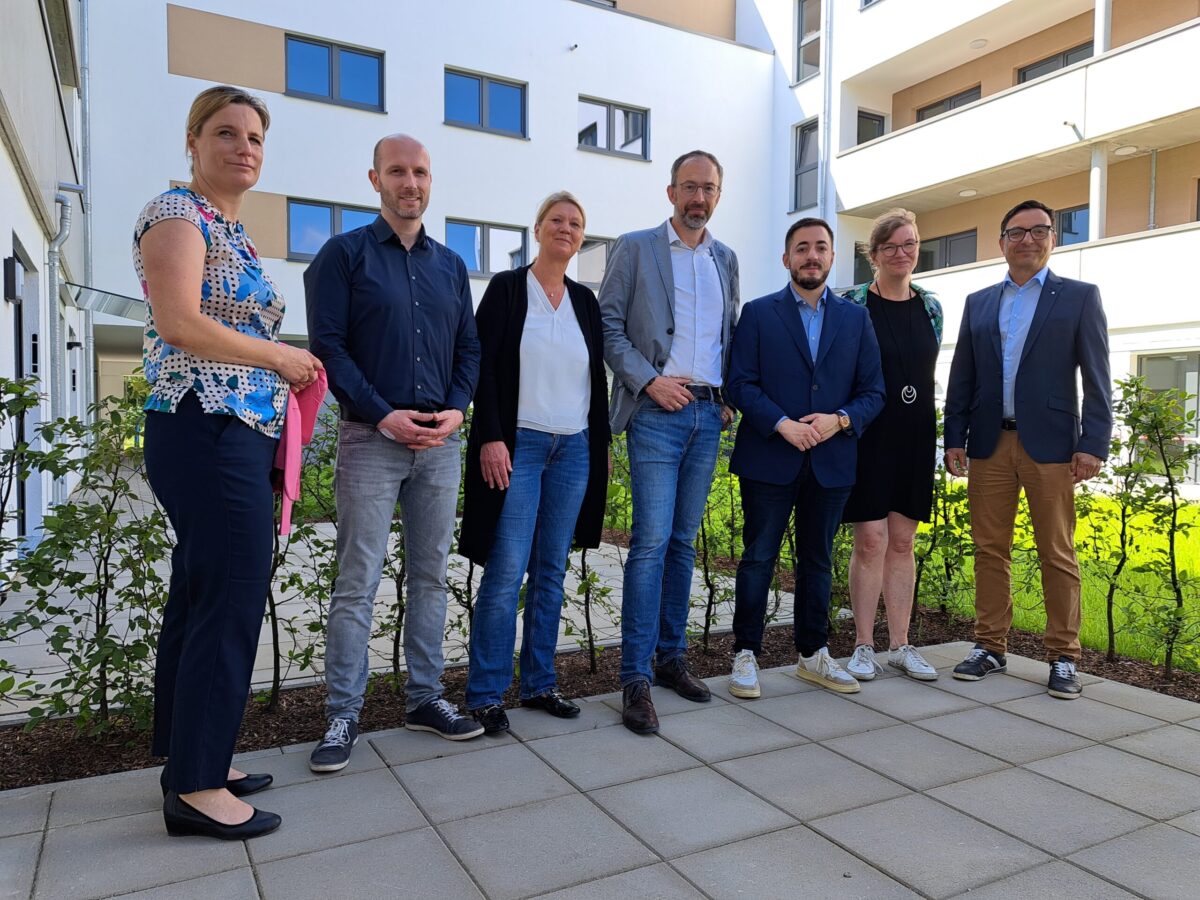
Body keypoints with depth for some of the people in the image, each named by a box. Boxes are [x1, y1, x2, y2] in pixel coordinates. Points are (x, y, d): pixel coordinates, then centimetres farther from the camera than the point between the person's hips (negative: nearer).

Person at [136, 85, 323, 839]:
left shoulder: (234, 232, 22)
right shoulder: (177, 213, -6)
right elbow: (180, 325, -19)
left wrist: (285, 364, 7)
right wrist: (280, 355, -10)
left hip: (238, 436, 10)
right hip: (207, 435, -10)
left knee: (200, 600, 13)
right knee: (232, 602, -8)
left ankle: (192, 758, 25)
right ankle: (197, 786, 4)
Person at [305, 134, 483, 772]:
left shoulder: (450, 265, 15)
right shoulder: (344, 254, 2)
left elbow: (469, 348, 14)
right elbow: (328, 345, -6)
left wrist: (456, 409, -3)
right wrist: (383, 414, -14)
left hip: (440, 440, 5)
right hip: (371, 438, -4)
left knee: (430, 575, 10)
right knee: (357, 582, -2)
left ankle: (424, 697, 22)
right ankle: (343, 714, 10)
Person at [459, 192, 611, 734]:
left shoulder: (585, 301, 14)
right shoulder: (507, 288, 0)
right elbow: (483, 365, -6)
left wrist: (603, 442, 13)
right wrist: (490, 437, -14)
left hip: (574, 448, 5)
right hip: (518, 444, -5)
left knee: (552, 571, 8)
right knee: (507, 571, -8)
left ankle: (538, 684, 18)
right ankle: (485, 694, 4)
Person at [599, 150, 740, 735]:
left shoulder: (725, 259, 17)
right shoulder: (635, 248, 3)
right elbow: (608, 324, -3)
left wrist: (731, 397, 8)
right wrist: (648, 380, -13)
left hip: (707, 413, 5)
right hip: (656, 411, -5)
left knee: (683, 540, 9)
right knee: (651, 539, -11)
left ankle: (671, 657, 20)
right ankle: (635, 678, -4)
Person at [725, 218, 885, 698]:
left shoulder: (856, 318, 10)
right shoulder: (758, 313, 2)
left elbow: (873, 391, 7)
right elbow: (740, 383, -6)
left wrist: (840, 420, -12)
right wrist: (783, 424, -18)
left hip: (830, 461, 3)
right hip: (769, 459, -3)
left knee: (817, 560, 13)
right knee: (758, 558, 2)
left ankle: (813, 655, 25)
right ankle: (746, 655, 13)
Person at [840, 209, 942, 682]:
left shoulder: (931, 306, 10)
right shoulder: (851, 303, -4)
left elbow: (929, 371, 17)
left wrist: (938, 437, 15)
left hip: (915, 437, 4)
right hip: (867, 435, -4)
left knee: (902, 542, 9)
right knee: (871, 541, -4)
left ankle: (899, 645, 18)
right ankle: (863, 646, 9)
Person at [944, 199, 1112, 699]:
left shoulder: (1079, 297, 5)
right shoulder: (978, 303, 14)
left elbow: (1096, 378, -1)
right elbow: (961, 378, 12)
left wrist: (1093, 444, -10)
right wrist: (954, 438, 4)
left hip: (1049, 445, -3)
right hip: (989, 444, 3)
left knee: (1057, 555, 2)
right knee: (989, 550, 7)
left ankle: (1063, 658, 12)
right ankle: (990, 647, 17)